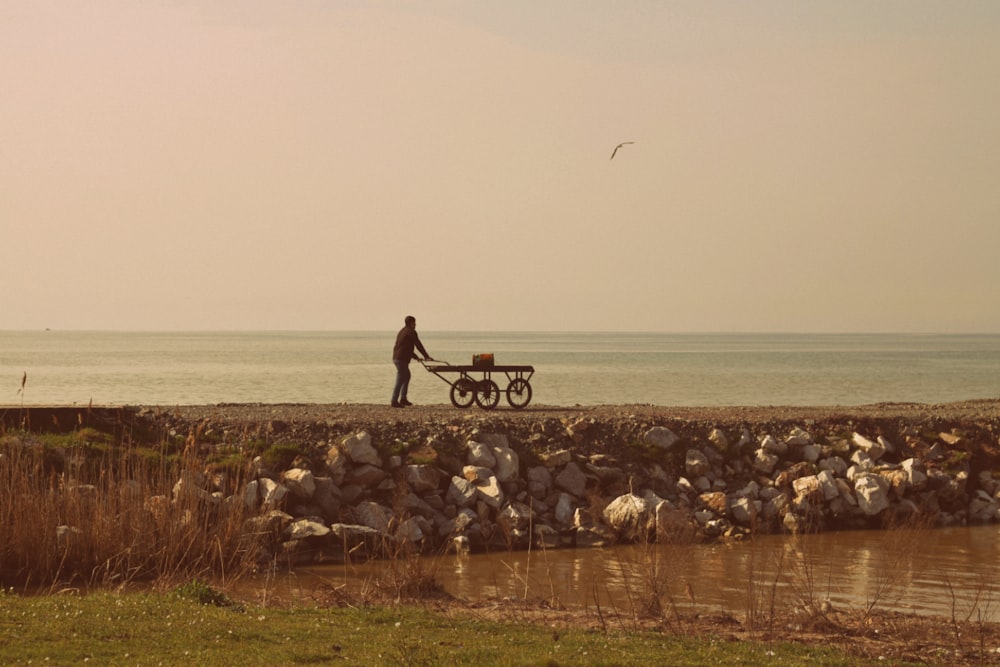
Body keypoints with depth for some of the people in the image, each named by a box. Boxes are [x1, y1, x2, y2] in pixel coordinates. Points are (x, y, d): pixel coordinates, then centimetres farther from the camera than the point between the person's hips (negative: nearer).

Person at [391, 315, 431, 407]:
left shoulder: (402, 331, 22)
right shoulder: (411, 332, -7)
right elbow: (418, 345, -8)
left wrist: (416, 357, 29)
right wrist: (426, 357, 0)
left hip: (396, 357, 10)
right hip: (402, 359, -10)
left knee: (407, 376, 22)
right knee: (400, 381, -8)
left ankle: (403, 399, 23)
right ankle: (394, 401, -10)